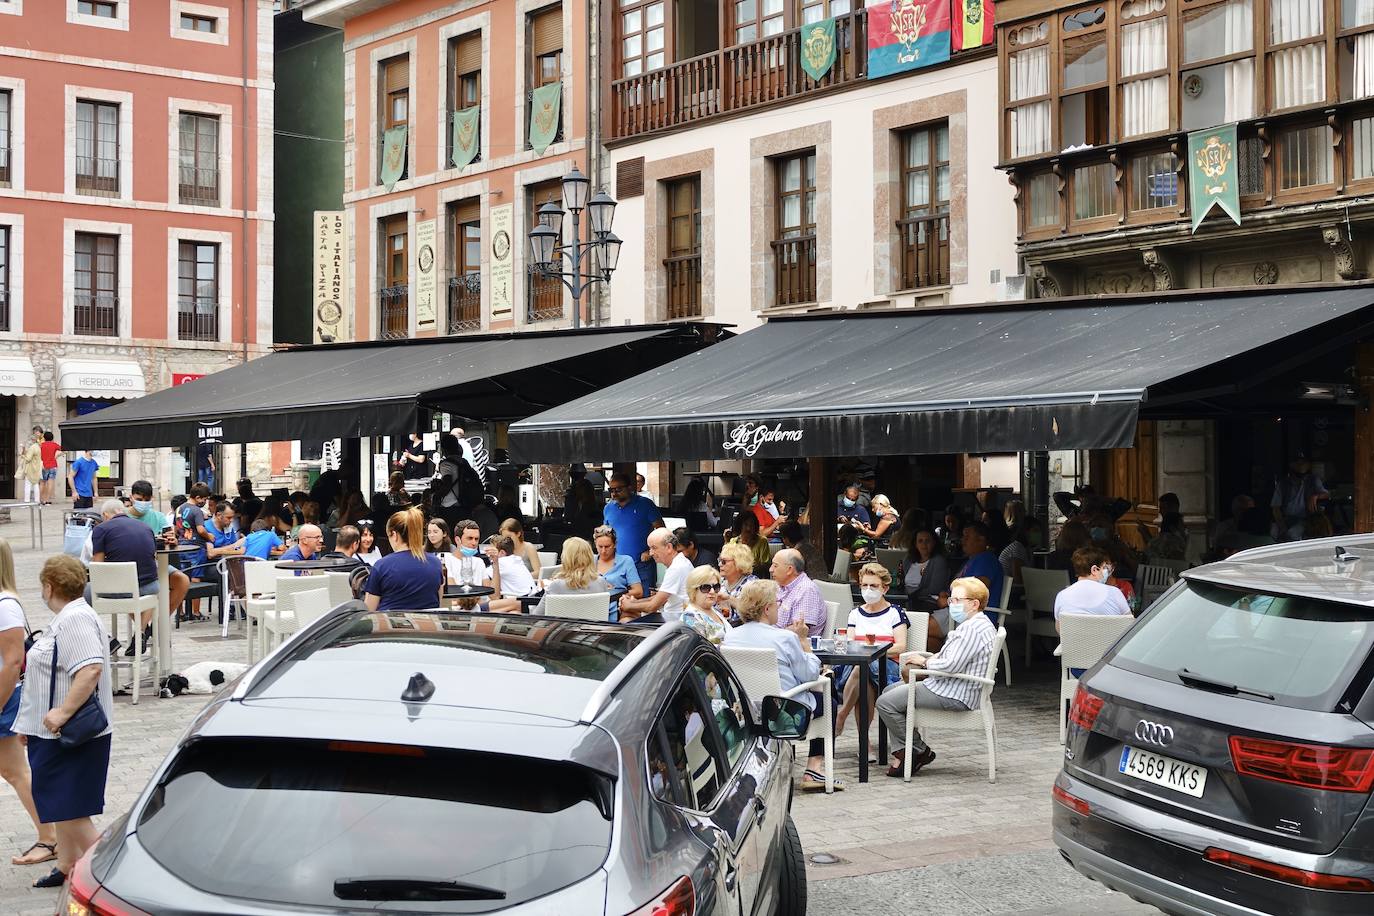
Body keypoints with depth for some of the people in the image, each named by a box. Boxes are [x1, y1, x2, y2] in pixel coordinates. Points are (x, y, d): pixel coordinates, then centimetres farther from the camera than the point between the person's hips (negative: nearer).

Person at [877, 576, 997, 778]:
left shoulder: (973, 629, -21)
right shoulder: (974, 625, 15)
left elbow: (951, 665, -27)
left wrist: (925, 662, -10)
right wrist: (931, 658, 4)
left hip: (954, 696, -12)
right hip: (950, 687, 12)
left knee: (885, 703, -12)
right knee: (890, 691, 18)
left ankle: (919, 752, 0)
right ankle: (902, 753, 9)